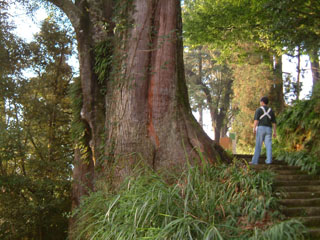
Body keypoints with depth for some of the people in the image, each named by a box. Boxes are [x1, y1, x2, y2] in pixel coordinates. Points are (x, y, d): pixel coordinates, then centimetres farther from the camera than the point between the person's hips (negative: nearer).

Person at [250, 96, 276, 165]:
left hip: (260, 128, -3)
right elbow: (274, 122, 10)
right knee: (268, 145, -1)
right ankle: (269, 160, -11)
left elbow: (256, 120, -13)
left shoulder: (259, 109, 0)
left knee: (258, 146, -2)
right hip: (268, 129, 4)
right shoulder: (271, 111, 13)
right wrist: (275, 132, 11)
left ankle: (255, 161, -3)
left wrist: (254, 129, -19)